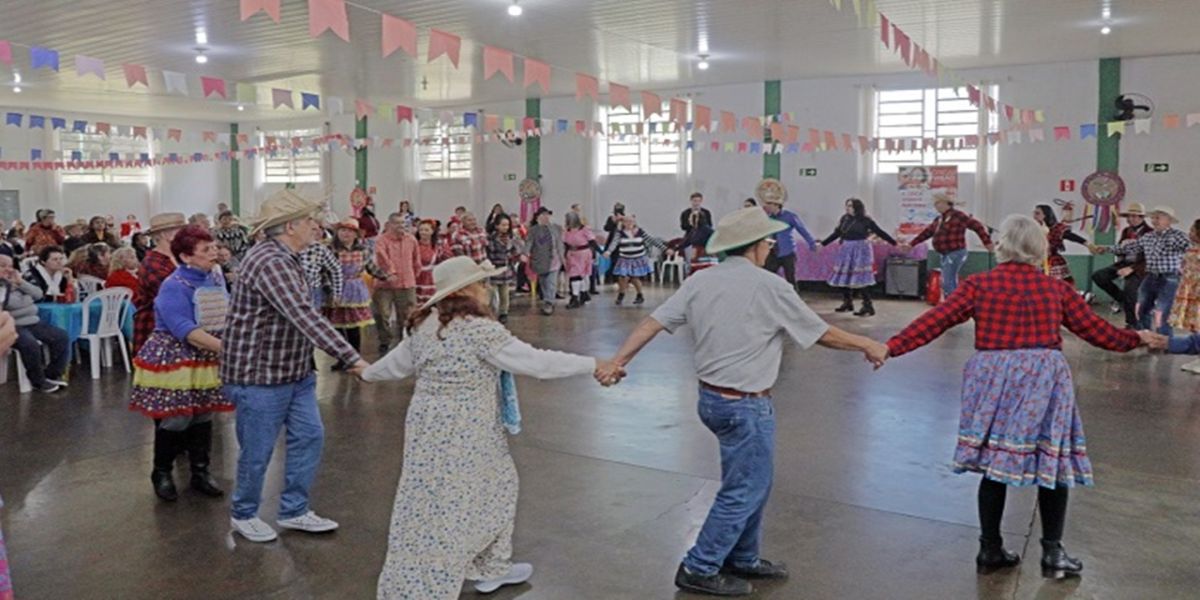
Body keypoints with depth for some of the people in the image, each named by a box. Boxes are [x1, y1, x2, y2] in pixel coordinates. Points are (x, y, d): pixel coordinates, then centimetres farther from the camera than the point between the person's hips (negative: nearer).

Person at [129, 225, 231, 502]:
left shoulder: (215, 276, 2)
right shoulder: (173, 287, -20)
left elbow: (225, 313, 15)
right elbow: (186, 331, -29)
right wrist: (226, 347, -35)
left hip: (207, 358, 6)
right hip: (176, 359, -6)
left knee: (203, 415, 10)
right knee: (176, 419, -1)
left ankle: (200, 473, 22)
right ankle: (162, 473, 20)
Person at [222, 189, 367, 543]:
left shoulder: (286, 259, 9)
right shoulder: (270, 262, -25)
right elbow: (305, 317, -35)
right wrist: (351, 358, -39)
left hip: (295, 371, 9)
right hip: (260, 373, -9)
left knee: (309, 436, 10)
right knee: (258, 450, 6)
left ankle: (294, 511, 23)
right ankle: (244, 515, 27)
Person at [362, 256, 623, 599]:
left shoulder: (427, 324, 5)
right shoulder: (480, 329, -19)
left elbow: (398, 362, 20)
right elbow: (535, 361, -19)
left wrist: (369, 374, 41)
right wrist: (593, 365, -13)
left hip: (431, 425, 9)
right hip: (461, 432, -9)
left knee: (494, 487, 23)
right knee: (440, 511, 1)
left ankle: (491, 569, 37)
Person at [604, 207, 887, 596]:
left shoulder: (700, 281, 1)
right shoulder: (770, 287, -15)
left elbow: (653, 323, -3)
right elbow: (822, 333, -5)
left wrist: (618, 361, 1)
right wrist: (867, 345, 11)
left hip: (712, 398, 8)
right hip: (746, 405, -8)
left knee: (753, 483, 23)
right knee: (743, 491, 6)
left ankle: (742, 560, 36)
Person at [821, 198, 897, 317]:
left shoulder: (866, 220, -7)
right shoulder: (844, 219, 6)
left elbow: (880, 233, -3)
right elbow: (836, 233, 14)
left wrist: (895, 243, -5)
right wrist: (822, 243, 14)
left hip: (861, 250, -5)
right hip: (846, 250, 5)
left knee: (861, 279, -11)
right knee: (844, 277, 8)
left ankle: (868, 306, -7)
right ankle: (847, 303, 23)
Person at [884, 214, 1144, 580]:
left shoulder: (979, 285, 0)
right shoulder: (1056, 288, 4)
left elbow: (934, 321, -6)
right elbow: (1096, 329, 12)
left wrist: (892, 347, -4)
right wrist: (1136, 340, 28)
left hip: (994, 378, 0)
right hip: (1043, 378, 0)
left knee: (995, 464, 11)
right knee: (1052, 465, 13)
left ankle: (990, 550, 18)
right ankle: (1052, 553, 17)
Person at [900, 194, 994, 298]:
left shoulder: (958, 216, -11)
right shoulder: (939, 219, 13)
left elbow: (977, 226, -9)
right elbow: (927, 232, 17)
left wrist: (987, 242, -7)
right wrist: (911, 244, 14)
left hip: (956, 254, -9)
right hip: (945, 255, 9)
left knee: (947, 283, -13)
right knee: (952, 284, 14)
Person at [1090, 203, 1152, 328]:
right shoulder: (1126, 231, 11)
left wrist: (1132, 269, -24)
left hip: (1138, 267, -7)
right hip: (1123, 263, 7)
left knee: (1129, 290, -23)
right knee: (1098, 276, -9)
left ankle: (1132, 324, -3)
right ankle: (1121, 299, 7)